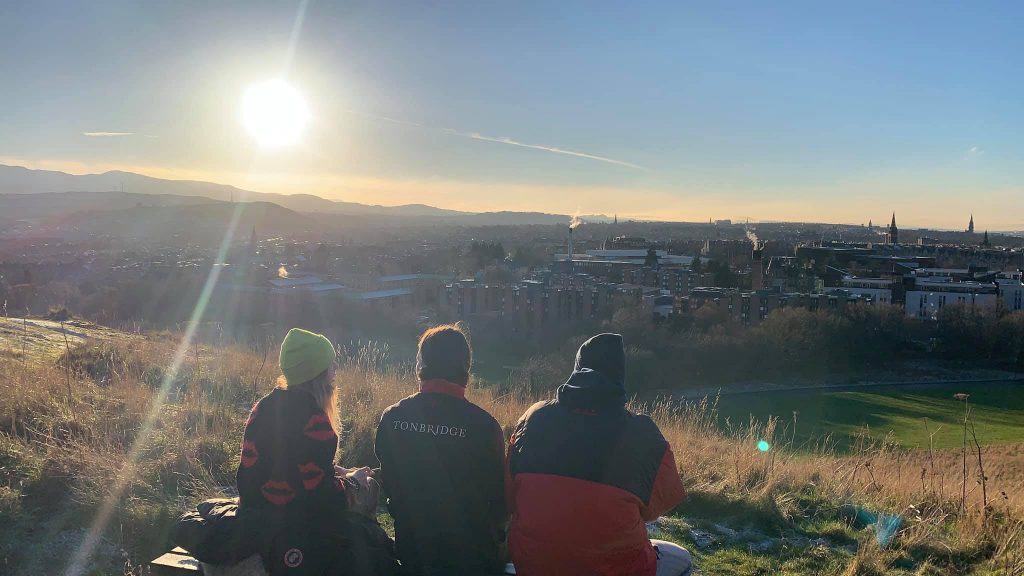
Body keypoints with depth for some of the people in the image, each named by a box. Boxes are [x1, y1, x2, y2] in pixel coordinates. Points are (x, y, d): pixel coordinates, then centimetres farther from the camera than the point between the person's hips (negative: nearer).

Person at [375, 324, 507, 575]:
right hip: (472, 555, -2)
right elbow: (499, 494, -7)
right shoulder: (483, 425, -19)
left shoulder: (392, 418, -9)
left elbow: (386, 485, 3)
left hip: (411, 550, 3)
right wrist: (493, 537, 12)